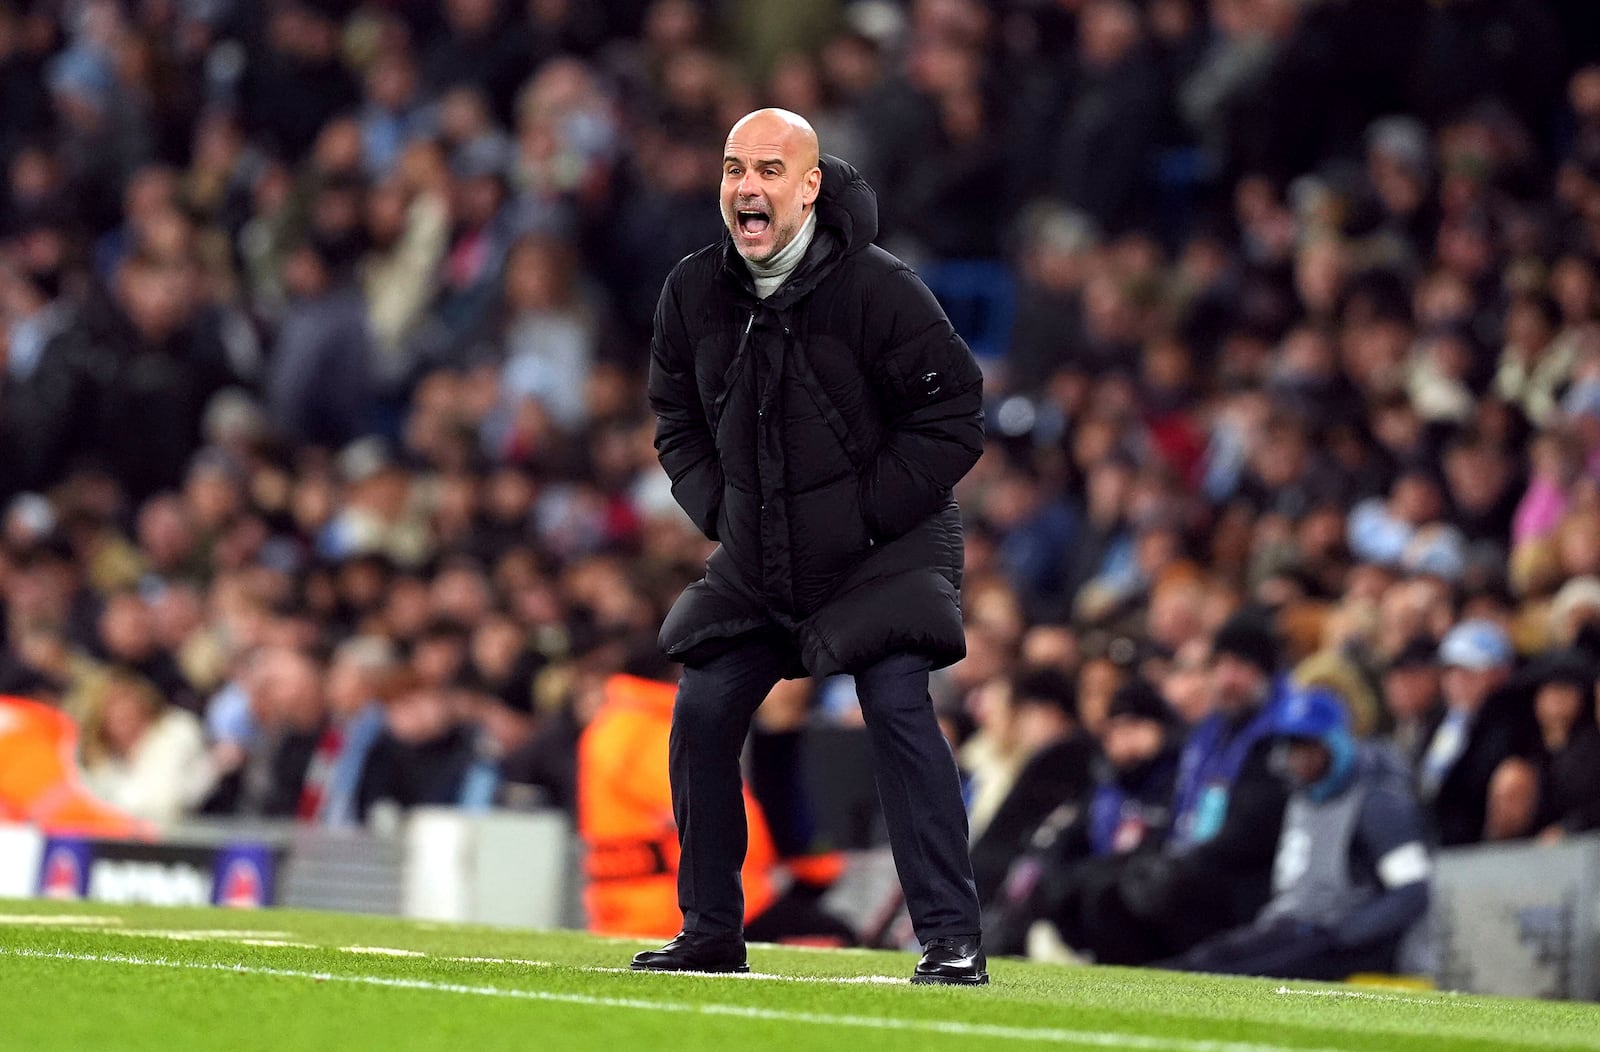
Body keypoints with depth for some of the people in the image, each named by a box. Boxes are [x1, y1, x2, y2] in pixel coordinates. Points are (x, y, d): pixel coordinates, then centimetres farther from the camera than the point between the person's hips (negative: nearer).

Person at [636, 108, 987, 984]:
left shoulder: (876, 289, -17)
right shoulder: (693, 293, -2)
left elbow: (954, 419, -13)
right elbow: (676, 421, 15)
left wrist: (868, 515, -15)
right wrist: (720, 512, 1)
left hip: (885, 547, -6)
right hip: (757, 563, 6)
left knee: (897, 706, -20)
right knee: (702, 713, 1)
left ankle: (951, 939, -18)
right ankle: (711, 932, 17)